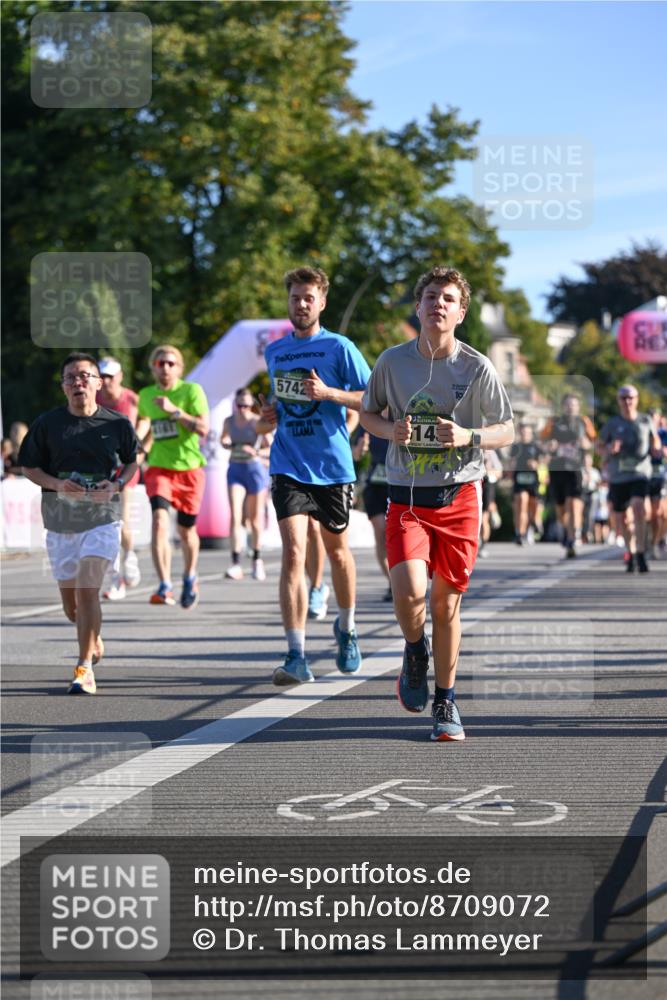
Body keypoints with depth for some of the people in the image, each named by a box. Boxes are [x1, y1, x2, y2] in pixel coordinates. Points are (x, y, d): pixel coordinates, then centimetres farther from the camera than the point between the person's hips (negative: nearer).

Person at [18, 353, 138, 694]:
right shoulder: (47, 423, 1)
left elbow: (132, 462, 13)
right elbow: (29, 467, 6)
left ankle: (85, 668, -13)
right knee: (70, 600, 11)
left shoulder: (117, 423, 0)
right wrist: (56, 484, -13)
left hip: (102, 516, -2)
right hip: (59, 519, 3)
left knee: (87, 589, -18)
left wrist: (116, 486, -7)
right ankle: (93, 638, 43)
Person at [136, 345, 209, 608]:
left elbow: (203, 429, -15)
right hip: (159, 468, 1)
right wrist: (136, 443, 9)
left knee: (186, 529, 9)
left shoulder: (191, 390, -6)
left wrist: (174, 411, -22)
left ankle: (190, 578, 37)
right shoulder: (146, 395, 6)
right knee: (160, 520, -21)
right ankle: (164, 586, -24)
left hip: (189, 468, -1)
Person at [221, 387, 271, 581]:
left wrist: (255, 451, -29)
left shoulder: (258, 422, -9)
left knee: (255, 518, 8)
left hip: (255, 468, -2)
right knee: (235, 516, -12)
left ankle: (257, 559, 29)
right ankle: (236, 564, -18)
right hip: (235, 469, 2)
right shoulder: (229, 421, 4)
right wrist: (227, 444, 2)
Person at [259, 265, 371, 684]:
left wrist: (328, 393, -19)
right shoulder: (274, 352, 10)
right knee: (293, 552, -13)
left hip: (333, 465, -2)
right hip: (289, 466, 2)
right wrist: (272, 414, 5)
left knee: (337, 549, 14)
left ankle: (347, 628, 41)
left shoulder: (339, 347, -4)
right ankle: (297, 656, -17)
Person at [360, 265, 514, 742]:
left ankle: (446, 702, 22)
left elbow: (506, 431, 4)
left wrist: (469, 436, -16)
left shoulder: (478, 369, -5)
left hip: (459, 496, 0)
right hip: (406, 496, 0)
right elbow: (368, 413, 13)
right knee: (409, 591, -19)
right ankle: (415, 653, 15)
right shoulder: (393, 361, -1)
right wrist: (390, 430, -9)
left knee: (447, 602, 5)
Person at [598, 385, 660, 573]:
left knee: (639, 508, -23)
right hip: (617, 475, 1)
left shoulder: (646, 420, 5)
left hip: (640, 474, -1)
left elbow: (655, 442, 16)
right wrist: (609, 450, -15)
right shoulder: (612, 423, 3)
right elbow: (600, 447, 8)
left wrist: (658, 449, -7)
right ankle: (630, 551, 30)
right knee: (622, 518, 7)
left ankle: (640, 554, -22)